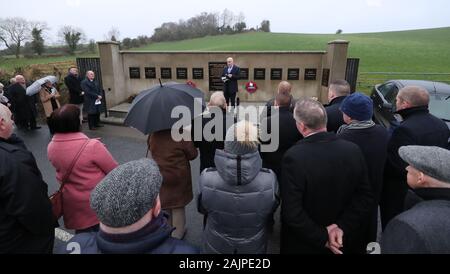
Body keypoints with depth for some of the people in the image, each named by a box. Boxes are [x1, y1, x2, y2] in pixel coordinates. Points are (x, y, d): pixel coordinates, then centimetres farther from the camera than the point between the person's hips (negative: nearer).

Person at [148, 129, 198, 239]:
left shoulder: (153, 136, -10)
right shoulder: (182, 136, -23)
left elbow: (150, 148, 9)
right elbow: (193, 154, -11)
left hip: (159, 176, 4)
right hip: (178, 178, -4)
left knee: (164, 205, 20)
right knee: (178, 207, 12)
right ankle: (178, 233, 25)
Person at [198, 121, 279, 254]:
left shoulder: (207, 178, -30)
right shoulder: (269, 179, -29)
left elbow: (202, 209, -9)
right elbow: (270, 213, -9)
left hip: (216, 247, 0)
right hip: (253, 248, 1)